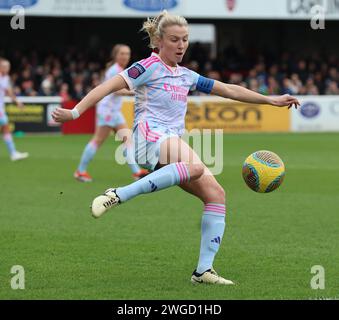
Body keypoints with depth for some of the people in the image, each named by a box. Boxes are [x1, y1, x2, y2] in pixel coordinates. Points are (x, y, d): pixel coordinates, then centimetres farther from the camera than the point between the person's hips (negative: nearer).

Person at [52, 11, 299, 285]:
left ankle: (204, 270, -9)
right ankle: (118, 196, -40)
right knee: (195, 166, -38)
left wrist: (271, 100, 28)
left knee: (216, 193, -7)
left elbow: (229, 90, 28)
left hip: (173, 143, 8)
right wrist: (75, 112, -15)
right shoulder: (149, 67, 2)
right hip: (149, 136, -8)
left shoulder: (187, 76, 22)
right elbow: (109, 86, -5)